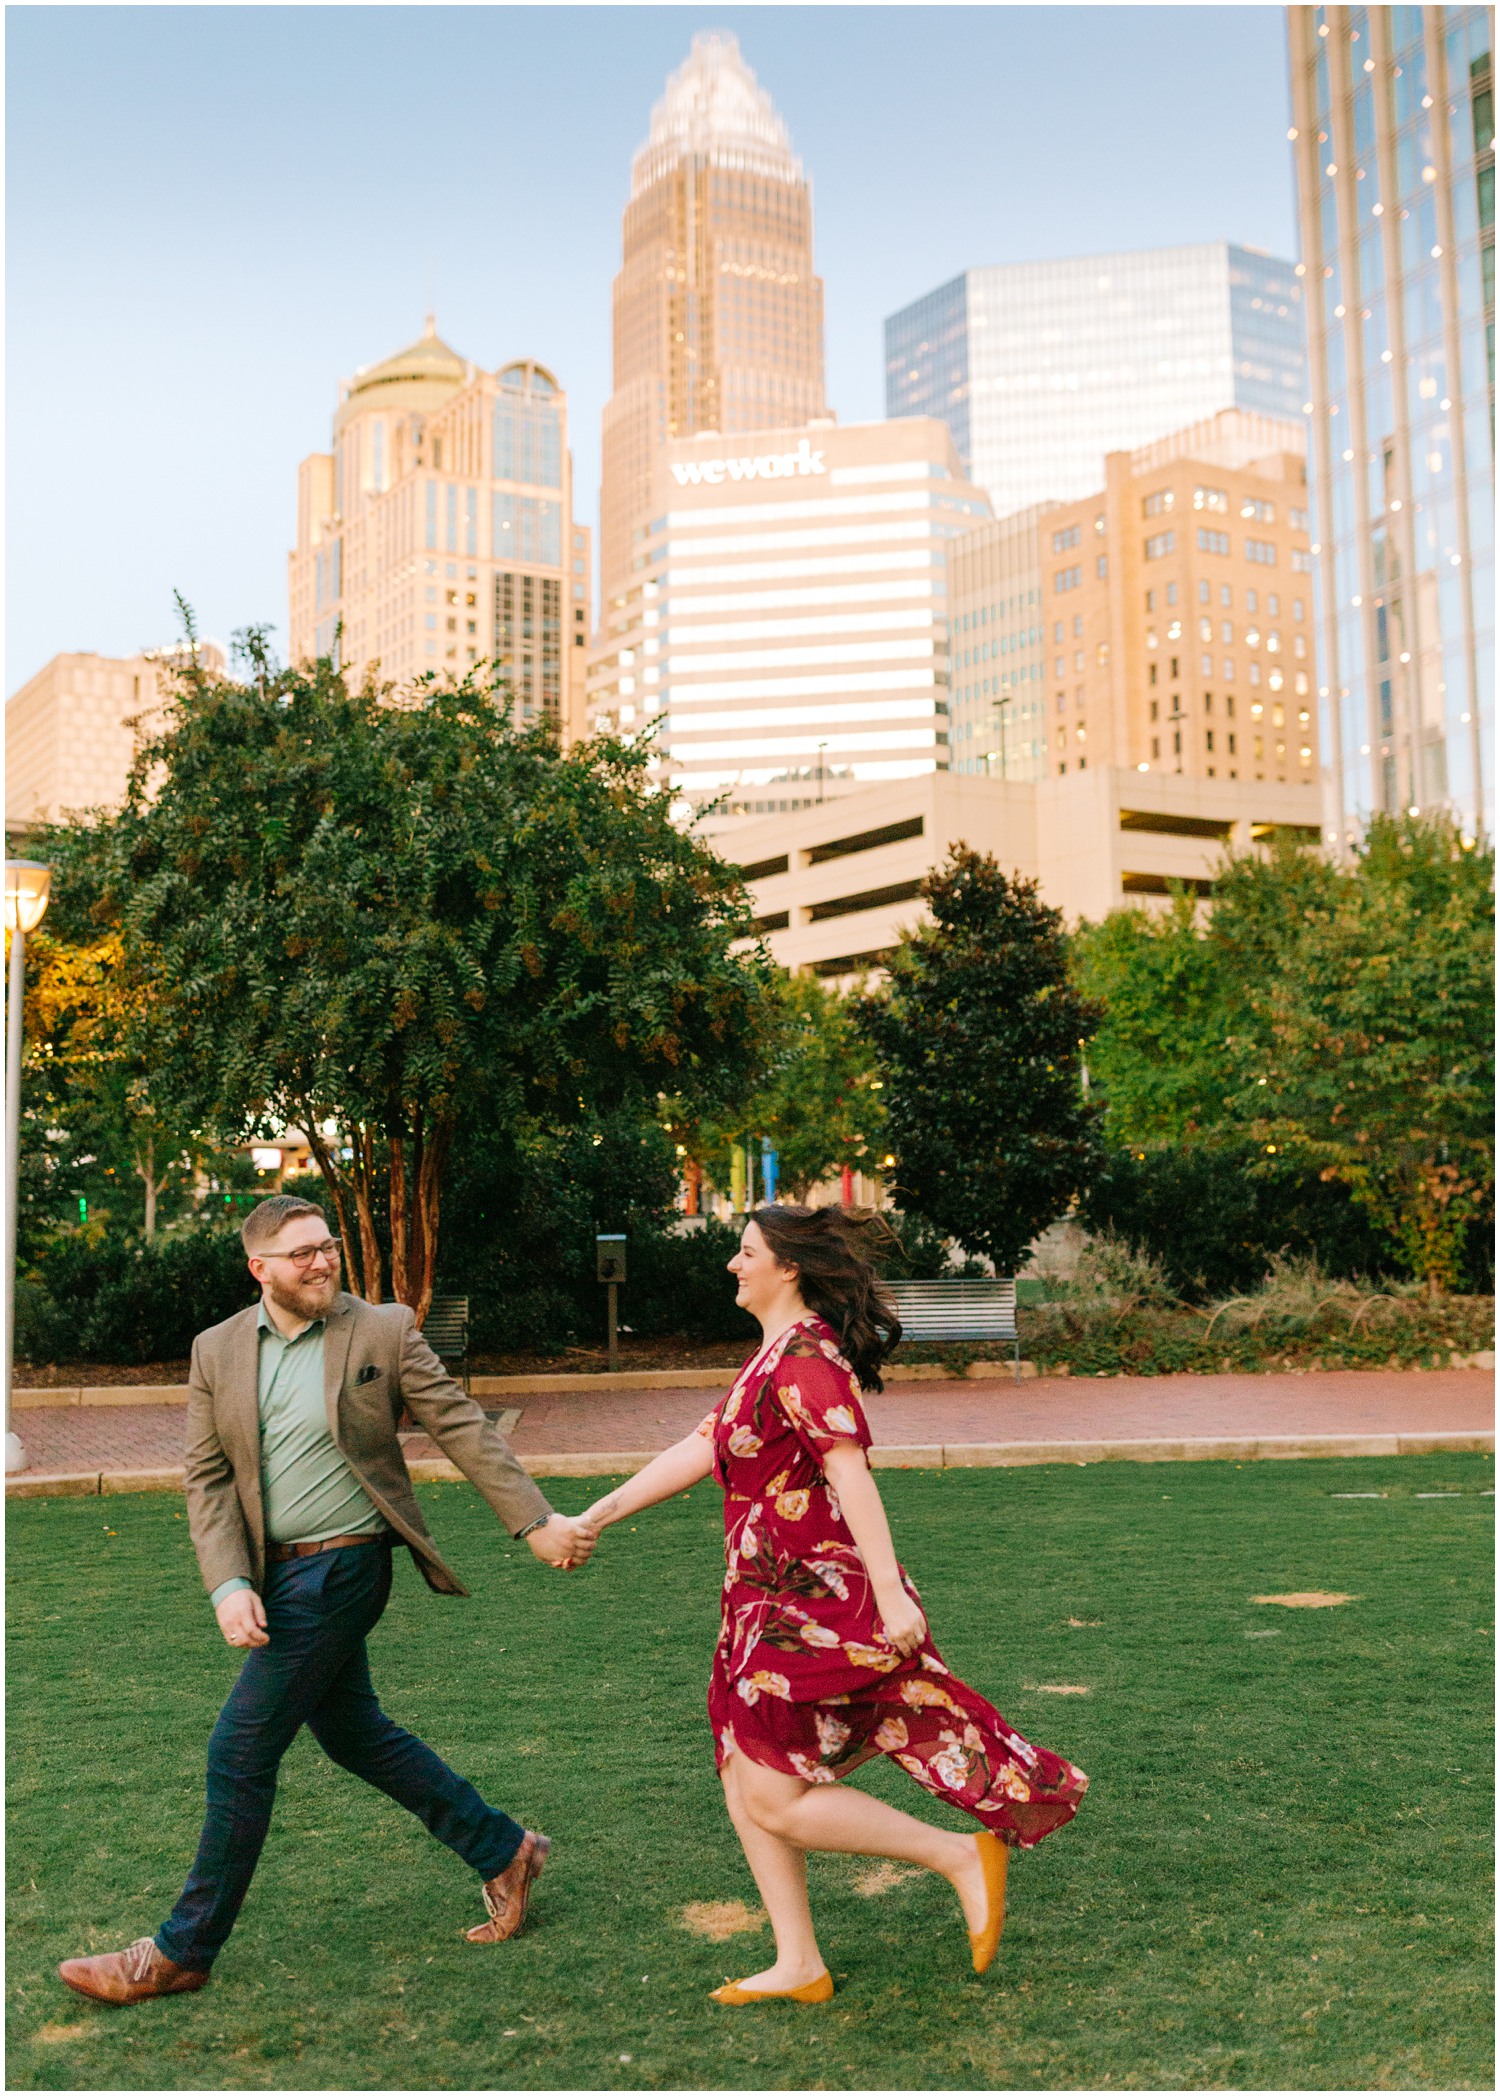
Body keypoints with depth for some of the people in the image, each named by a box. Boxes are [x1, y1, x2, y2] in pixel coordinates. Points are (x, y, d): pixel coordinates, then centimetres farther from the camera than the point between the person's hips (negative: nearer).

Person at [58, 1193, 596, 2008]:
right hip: (275, 1574, 6)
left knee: (240, 1752, -3)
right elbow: (207, 1477, 1)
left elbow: (465, 1429, -6)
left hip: (341, 1568, -6)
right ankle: (503, 1852, 32)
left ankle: (182, 1951, 14)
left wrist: (536, 1521, -9)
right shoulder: (217, 1350, 3)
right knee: (350, 1732, 17)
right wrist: (228, 1584, -11)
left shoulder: (383, 1331, -8)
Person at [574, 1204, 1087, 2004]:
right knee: (745, 1779, 13)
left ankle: (962, 1857, 5)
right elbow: (699, 1450, 17)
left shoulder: (805, 1354, -17)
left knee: (774, 1799, -6)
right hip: (773, 1602, 10)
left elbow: (849, 1471, -26)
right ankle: (799, 1965, 23)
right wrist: (595, 1517, 15)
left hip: (815, 1604, -10)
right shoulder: (773, 1355, 15)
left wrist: (891, 1595, -32)